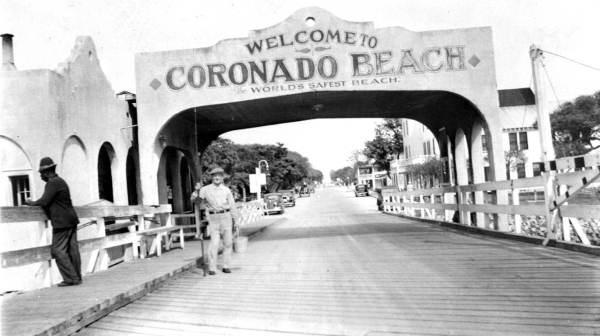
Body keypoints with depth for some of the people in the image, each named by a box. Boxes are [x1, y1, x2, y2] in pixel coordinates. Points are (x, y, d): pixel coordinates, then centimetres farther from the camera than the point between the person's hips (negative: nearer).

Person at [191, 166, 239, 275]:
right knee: (214, 243, -9)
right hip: (213, 218, -2)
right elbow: (194, 199, 3)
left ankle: (226, 266, 13)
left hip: (226, 216, 2)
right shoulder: (206, 189, 4)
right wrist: (197, 190, -16)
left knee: (228, 242, 3)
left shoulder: (226, 190, 6)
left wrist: (235, 221, 8)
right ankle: (212, 268, -3)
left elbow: (232, 205, 9)